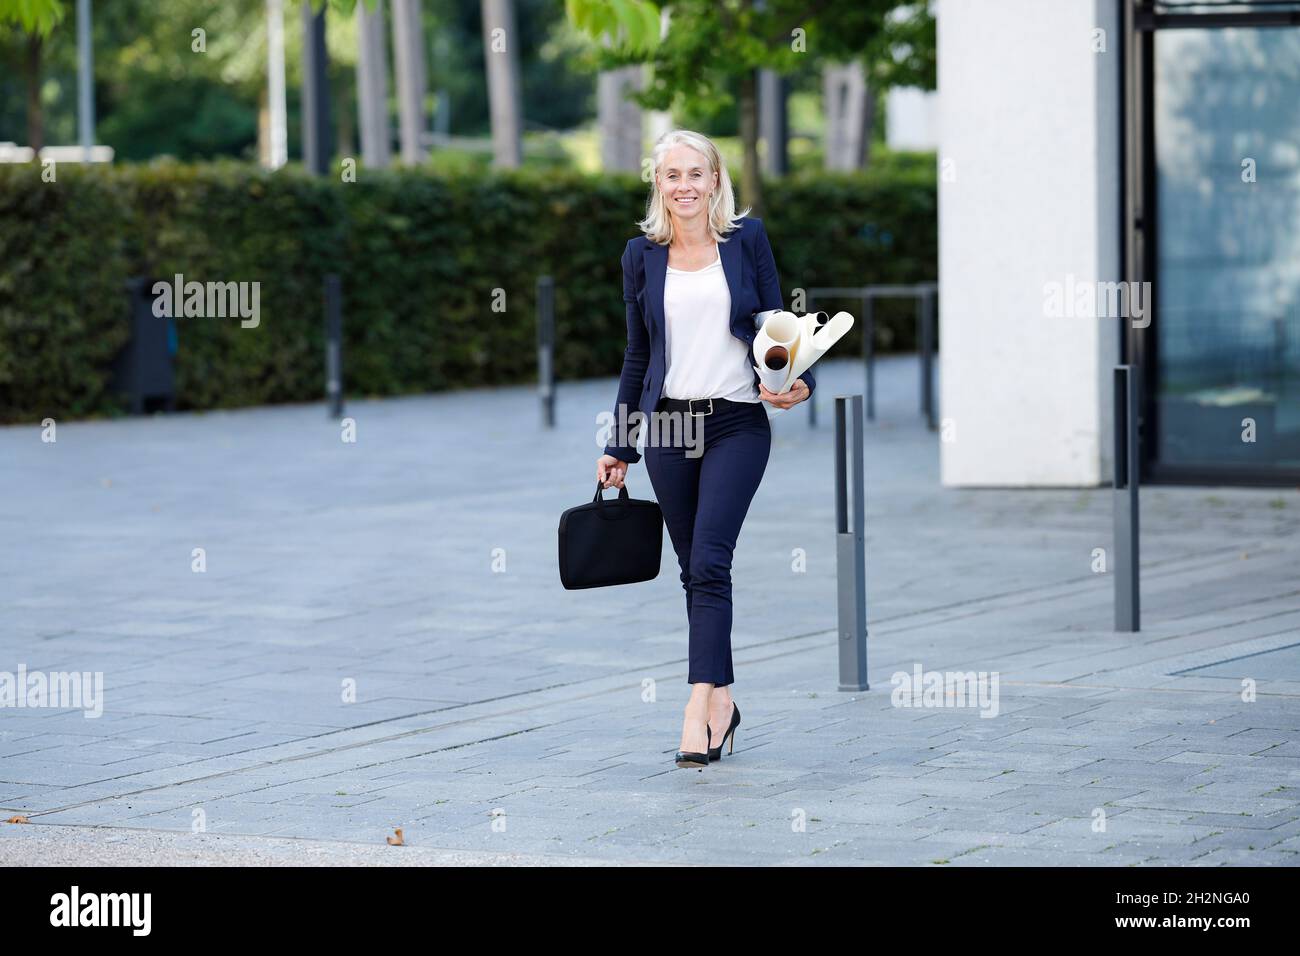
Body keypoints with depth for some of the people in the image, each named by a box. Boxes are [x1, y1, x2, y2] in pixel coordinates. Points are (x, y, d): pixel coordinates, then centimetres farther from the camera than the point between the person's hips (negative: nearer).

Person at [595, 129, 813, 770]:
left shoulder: (747, 239, 3)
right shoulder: (642, 255, 8)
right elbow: (637, 355, 14)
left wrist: (798, 382, -14)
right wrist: (618, 446, 14)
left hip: (737, 425, -3)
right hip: (667, 425, 3)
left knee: (709, 561, -15)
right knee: (694, 568, 7)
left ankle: (699, 706, -22)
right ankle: (723, 700, 17)